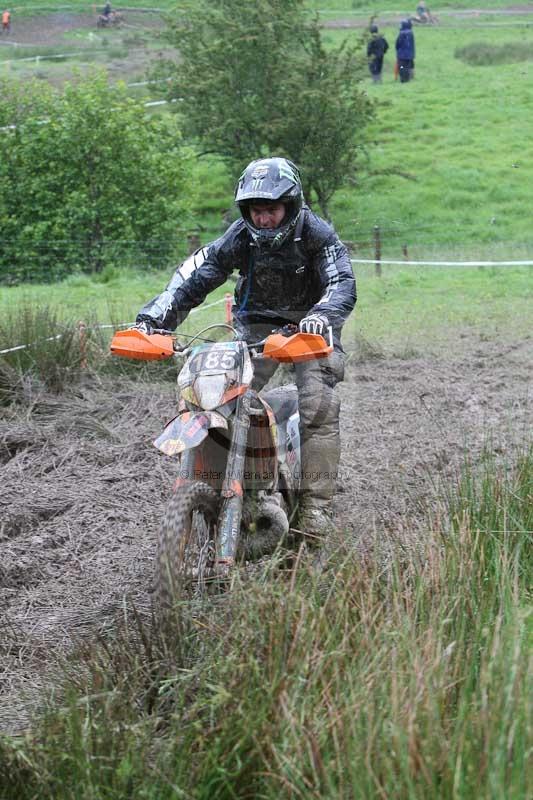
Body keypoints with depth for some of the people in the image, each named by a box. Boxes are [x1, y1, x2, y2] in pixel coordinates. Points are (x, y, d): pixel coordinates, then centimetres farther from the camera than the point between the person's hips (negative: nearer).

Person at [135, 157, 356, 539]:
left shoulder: (317, 234, -17)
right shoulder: (241, 237, -10)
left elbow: (343, 283, -28)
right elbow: (194, 277, -13)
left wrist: (322, 315, -51)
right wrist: (152, 318, -26)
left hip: (310, 325, -3)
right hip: (257, 325, 3)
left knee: (319, 408, -21)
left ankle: (316, 505, -18)